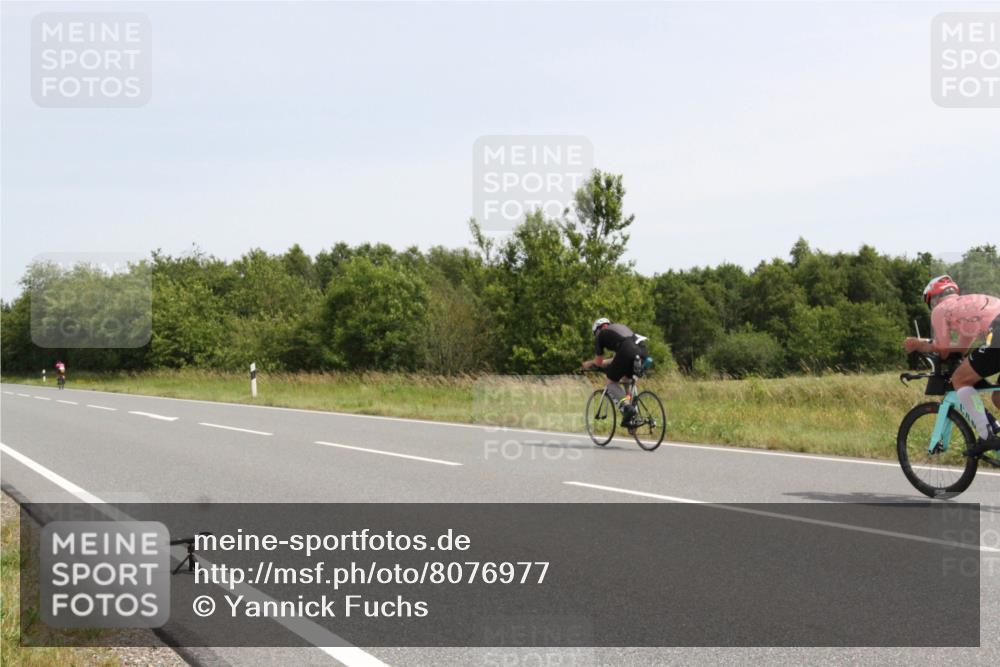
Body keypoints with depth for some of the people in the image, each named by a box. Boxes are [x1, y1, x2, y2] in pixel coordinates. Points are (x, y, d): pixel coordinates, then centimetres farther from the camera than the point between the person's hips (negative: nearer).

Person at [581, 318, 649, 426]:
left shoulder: (601, 335, 21)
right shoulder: (621, 327, 38)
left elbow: (598, 362, 25)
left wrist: (588, 364, 45)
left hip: (627, 352, -6)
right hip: (642, 349, 6)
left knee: (611, 382, 11)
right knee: (628, 380, 30)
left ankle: (626, 406, -13)